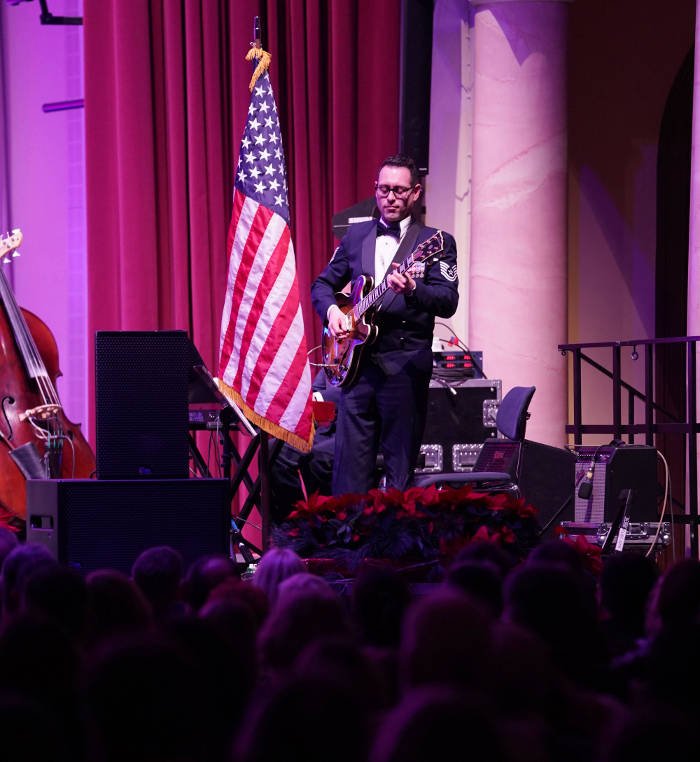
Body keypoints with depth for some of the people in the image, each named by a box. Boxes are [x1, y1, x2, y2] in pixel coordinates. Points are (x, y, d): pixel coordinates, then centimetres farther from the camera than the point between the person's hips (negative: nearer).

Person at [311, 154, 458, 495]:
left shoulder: (436, 242, 2)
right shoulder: (356, 235, 16)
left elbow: (448, 301, -11)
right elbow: (323, 284, 22)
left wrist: (412, 290, -30)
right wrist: (332, 310, 1)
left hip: (405, 363, -4)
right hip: (357, 362, 4)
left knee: (401, 470, 0)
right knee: (350, 460, 0)